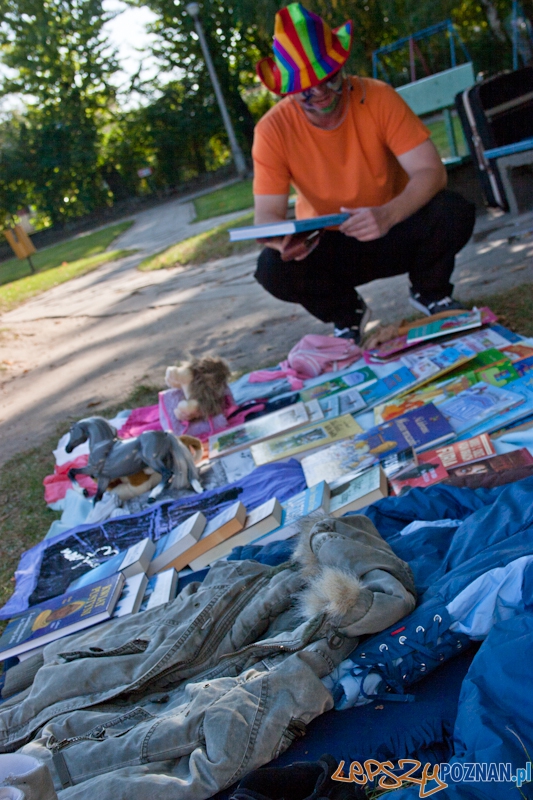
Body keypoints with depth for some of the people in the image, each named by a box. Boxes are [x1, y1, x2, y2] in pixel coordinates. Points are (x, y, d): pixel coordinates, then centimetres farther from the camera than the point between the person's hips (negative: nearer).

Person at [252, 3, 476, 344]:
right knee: (273, 268, -29)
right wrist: (282, 240, -44)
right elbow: (267, 214, -19)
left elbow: (431, 171, -23)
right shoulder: (273, 130, -16)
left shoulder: (377, 97, -17)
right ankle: (346, 314, 3)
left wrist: (388, 214, -43)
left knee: (455, 212, -29)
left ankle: (430, 293, 5)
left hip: (395, 233, 0)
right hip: (330, 248, 1)